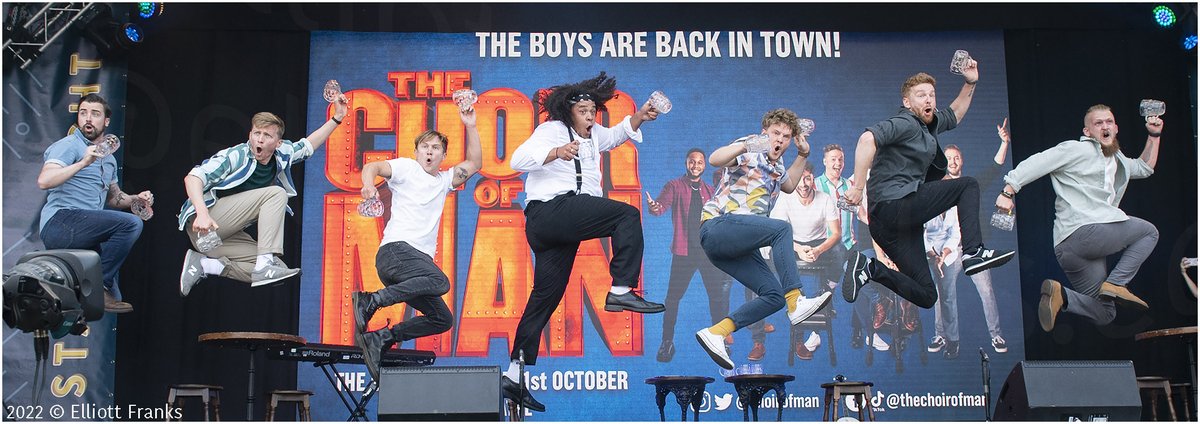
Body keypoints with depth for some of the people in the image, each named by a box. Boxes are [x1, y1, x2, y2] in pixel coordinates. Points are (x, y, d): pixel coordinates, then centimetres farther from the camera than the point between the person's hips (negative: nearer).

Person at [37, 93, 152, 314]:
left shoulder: (109, 158, 22)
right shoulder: (69, 146, -4)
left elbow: (113, 197, 32)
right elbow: (44, 180, -20)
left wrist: (135, 199, 11)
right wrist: (83, 163, -29)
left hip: (85, 234, 8)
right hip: (60, 222, -8)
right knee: (131, 223, -26)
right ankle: (98, 286, -22)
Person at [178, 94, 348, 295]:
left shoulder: (281, 156, 5)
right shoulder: (235, 156, -14)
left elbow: (307, 145, 22)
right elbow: (192, 177, -23)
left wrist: (337, 118, 16)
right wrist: (202, 213, -38)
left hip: (227, 236, 8)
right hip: (202, 225, -8)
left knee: (278, 270, -10)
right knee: (276, 193, -18)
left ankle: (205, 265, -4)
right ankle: (264, 266, -26)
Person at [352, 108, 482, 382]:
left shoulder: (444, 180, 26)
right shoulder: (407, 167, 9)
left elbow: (475, 164, 19)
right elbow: (372, 167, -5)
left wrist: (470, 126, 10)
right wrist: (369, 184, -28)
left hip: (420, 259, 8)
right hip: (395, 250, -7)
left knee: (442, 319, -1)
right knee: (440, 281, -34)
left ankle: (380, 339, -5)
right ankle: (369, 301, -31)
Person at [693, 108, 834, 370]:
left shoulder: (776, 165, 20)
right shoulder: (752, 150, -5)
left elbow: (788, 185, 42)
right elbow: (714, 159, -25)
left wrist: (803, 155, 27)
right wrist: (744, 146, -43)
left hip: (738, 245, 9)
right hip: (718, 226, -9)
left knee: (774, 296, 0)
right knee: (782, 228, -28)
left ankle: (715, 332, -3)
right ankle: (796, 303, -32)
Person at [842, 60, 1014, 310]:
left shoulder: (931, 123, 21)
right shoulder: (906, 123, -8)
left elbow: (954, 115, 43)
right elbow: (868, 139, -26)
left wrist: (970, 84, 30)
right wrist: (858, 187, -28)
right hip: (895, 204, -10)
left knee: (926, 297, 6)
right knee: (968, 185, 6)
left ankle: (869, 268, -8)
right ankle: (973, 251, -5)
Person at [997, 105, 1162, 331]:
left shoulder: (1118, 160, 28)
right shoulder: (1078, 150, 1)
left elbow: (1145, 168, 43)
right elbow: (1035, 163, -6)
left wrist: (1154, 136, 33)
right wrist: (1008, 192, -15)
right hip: (1083, 231, -9)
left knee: (1104, 315, 10)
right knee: (1148, 231, 8)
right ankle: (1115, 284, -8)